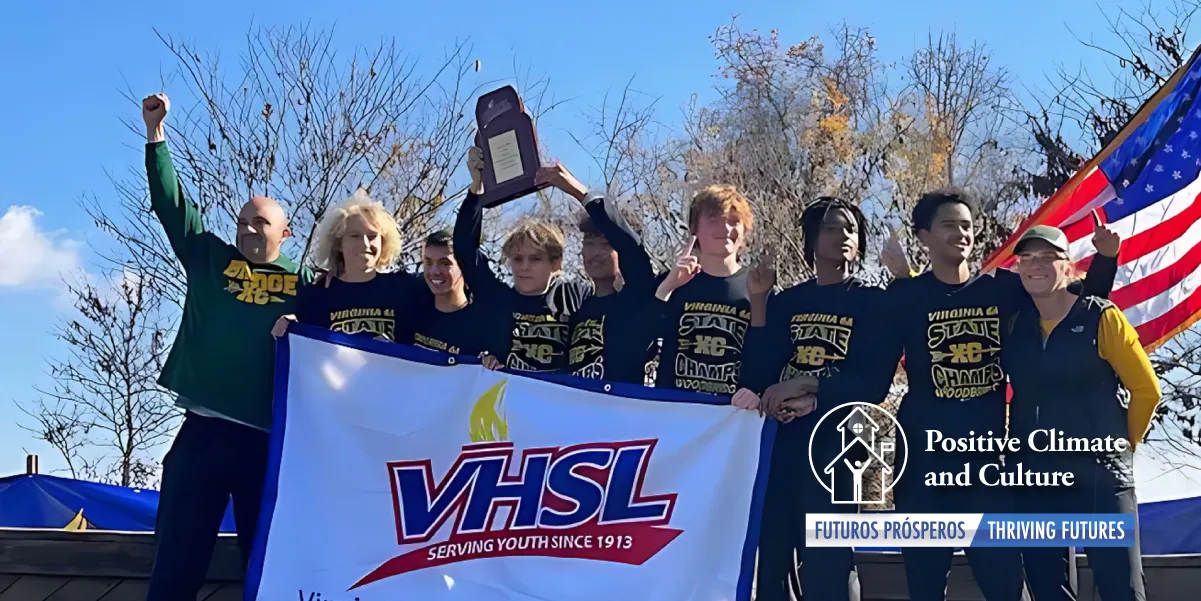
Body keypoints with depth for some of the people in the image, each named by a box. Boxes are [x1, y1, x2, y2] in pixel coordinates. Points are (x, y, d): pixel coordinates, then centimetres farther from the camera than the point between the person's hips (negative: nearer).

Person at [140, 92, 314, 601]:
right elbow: (171, 204, 9)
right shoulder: (211, 259, 13)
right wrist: (155, 133, 2)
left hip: (268, 437, -1)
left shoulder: (303, 281, 10)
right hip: (204, 428, 1)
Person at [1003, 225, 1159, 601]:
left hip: (1099, 474, -4)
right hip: (1033, 476, 4)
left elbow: (1146, 389, 0)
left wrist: (1121, 444, 7)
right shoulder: (1013, 324, 7)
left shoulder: (1101, 318, -5)